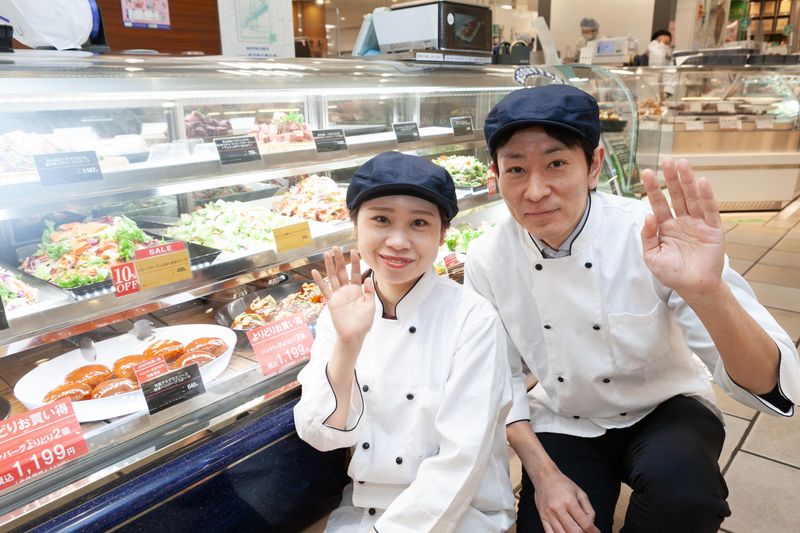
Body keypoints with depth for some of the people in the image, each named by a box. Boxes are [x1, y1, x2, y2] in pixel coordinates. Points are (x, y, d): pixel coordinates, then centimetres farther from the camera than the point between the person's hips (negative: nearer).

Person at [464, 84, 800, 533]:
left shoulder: (648, 236, -24)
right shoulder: (487, 259, -16)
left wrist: (707, 291, -46)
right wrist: (543, 474, -11)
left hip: (664, 411, -1)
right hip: (563, 426, 2)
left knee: (680, 491, -30)